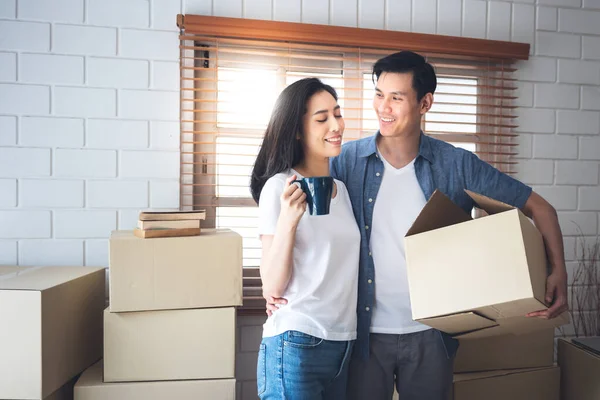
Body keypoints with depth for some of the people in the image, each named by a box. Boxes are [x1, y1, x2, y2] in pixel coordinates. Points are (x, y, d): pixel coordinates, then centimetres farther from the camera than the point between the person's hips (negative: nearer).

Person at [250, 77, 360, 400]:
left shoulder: (342, 188, 8)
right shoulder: (280, 187, -11)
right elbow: (271, 288, -12)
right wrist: (287, 219, -25)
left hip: (344, 343, 6)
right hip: (295, 345, -6)